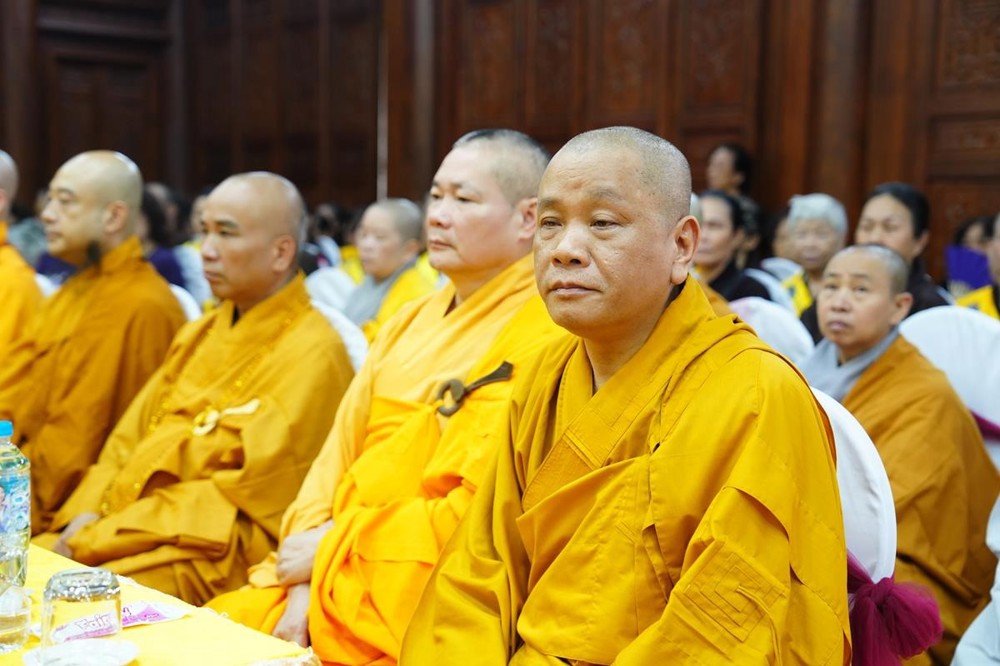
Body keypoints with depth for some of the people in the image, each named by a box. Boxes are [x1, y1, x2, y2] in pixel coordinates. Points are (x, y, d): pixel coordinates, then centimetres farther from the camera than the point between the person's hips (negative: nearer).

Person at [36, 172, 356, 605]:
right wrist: (85, 514, -2)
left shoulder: (310, 356, -12)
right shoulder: (202, 333, 16)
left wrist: (97, 539, -14)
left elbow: (241, 497, -16)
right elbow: (131, 437, 16)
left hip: (213, 561, -8)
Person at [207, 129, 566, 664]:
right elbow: (342, 453, 10)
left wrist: (332, 547, -11)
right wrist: (305, 580, -4)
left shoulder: (542, 344, -13)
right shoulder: (412, 320, 14)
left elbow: (480, 514, -20)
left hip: (419, 608, -7)